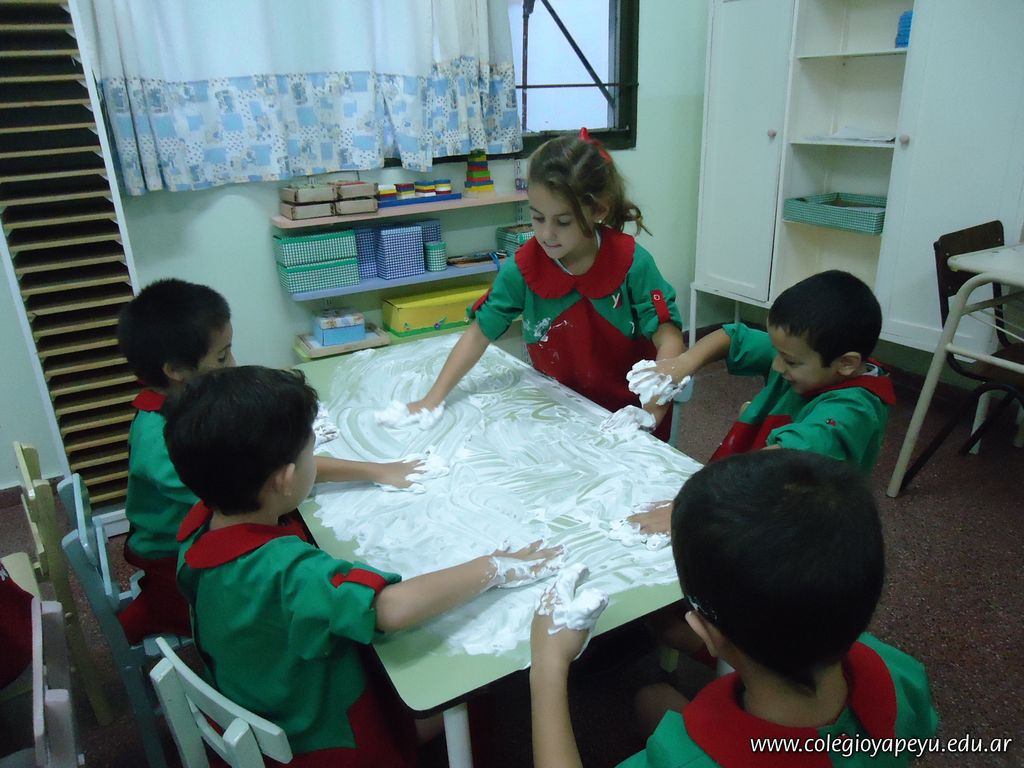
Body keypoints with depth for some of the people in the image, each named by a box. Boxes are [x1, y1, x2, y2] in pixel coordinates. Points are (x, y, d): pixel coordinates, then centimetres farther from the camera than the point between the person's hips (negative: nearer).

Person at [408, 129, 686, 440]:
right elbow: (479, 333, -5)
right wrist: (433, 400, -11)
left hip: (627, 414, -2)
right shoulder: (522, 269, -10)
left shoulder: (632, 263, -15)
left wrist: (651, 410, -30)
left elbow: (669, 338, -16)